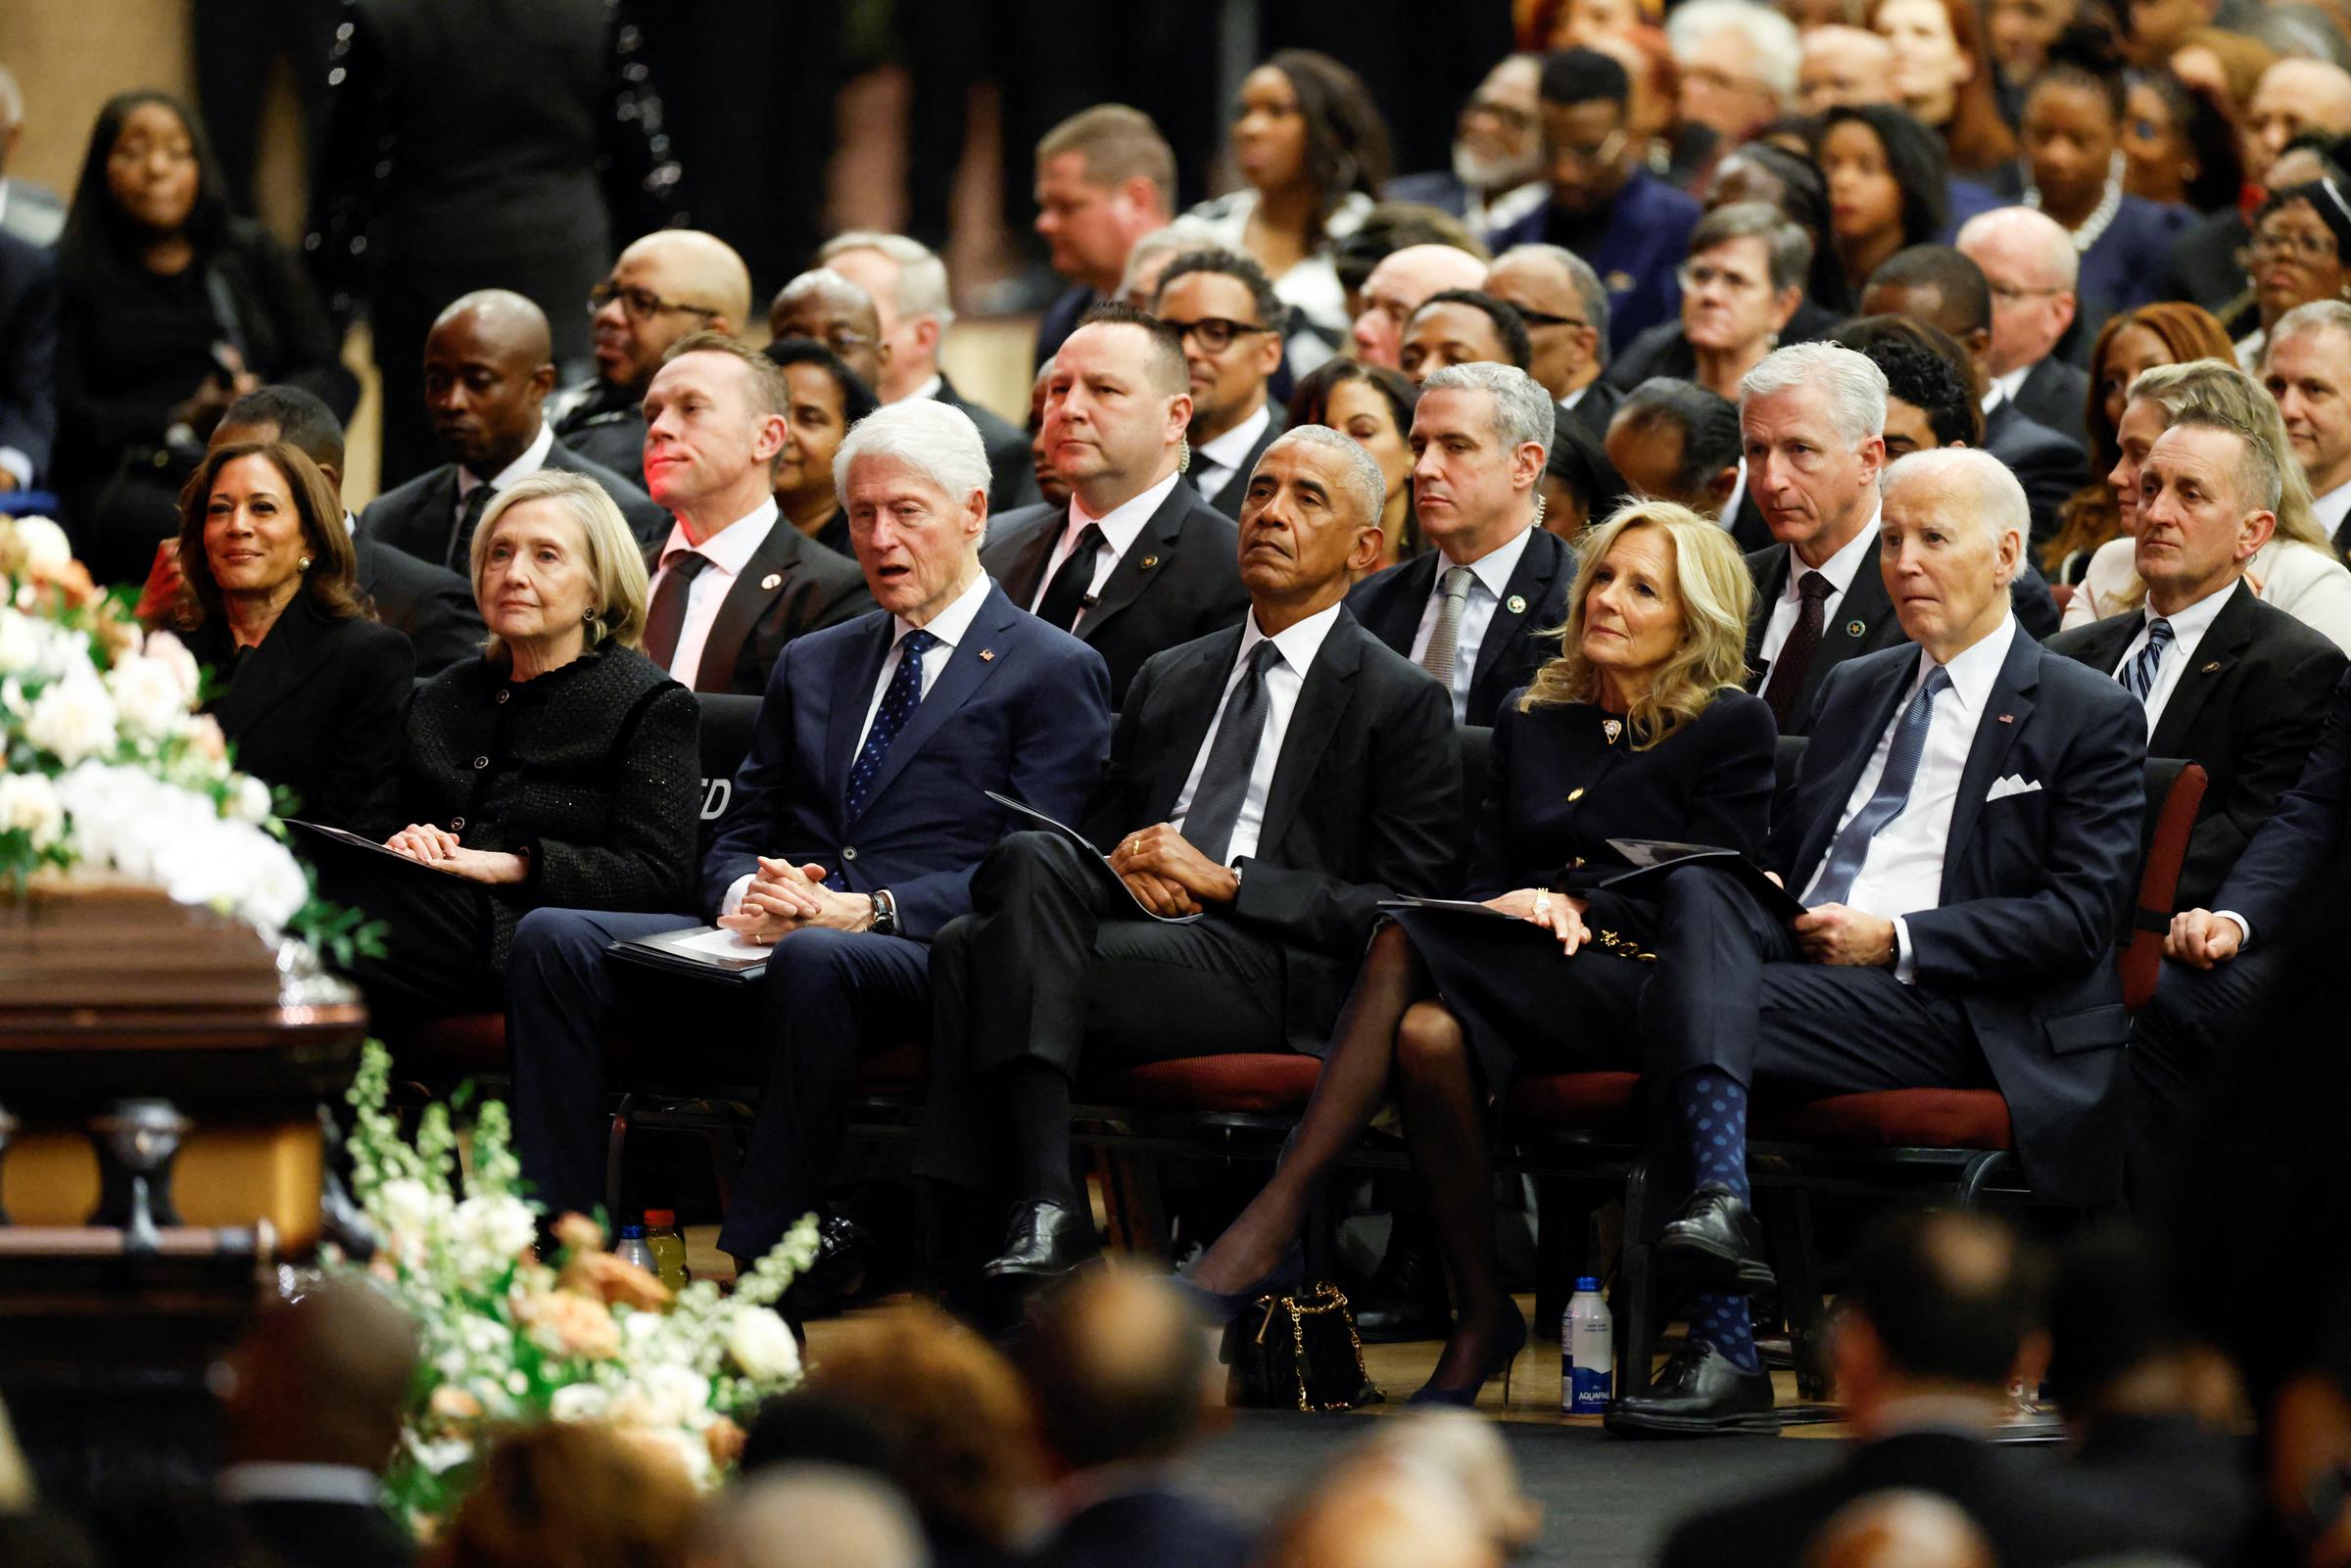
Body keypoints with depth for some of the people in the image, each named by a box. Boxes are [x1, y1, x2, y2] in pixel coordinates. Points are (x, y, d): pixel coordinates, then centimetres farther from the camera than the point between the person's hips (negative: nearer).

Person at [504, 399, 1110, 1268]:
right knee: (551, 938, -17)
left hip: (927, 955, -6)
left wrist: (868, 910, -17)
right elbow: (736, 837, 23)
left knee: (813, 963, -41)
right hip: (770, 935, 6)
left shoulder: (1055, 673, 7)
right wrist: (743, 896, -3)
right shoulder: (811, 664, 27)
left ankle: (750, 1269, -39)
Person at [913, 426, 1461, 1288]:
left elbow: (1403, 908, -1)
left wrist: (1224, 883, -9)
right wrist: (1123, 870, 2)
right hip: (1142, 917, 5)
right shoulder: (1167, 681, 28)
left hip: (1273, 972, -5)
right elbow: (1102, 831, 29)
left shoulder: (1402, 704, 8)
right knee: (1031, 860, -31)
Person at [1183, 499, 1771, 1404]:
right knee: (1426, 1030, -34)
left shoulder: (1730, 729, 7)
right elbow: (1488, 879, 17)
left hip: (1641, 988, -5)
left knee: (1406, 946, -31)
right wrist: (1514, 908, -7)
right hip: (1521, 978, 5)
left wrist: (1579, 910, -13)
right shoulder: (1531, 723, 22)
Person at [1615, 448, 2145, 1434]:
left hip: (1954, 1012, -6)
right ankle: (1717, 1200, -43)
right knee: (1699, 889, -30)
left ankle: (1721, 1351, -34)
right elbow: (1784, 848, 29)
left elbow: (2079, 917, -5)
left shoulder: (2090, 718, 5)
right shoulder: (1855, 691, 27)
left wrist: (1896, 939, -13)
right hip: (1797, 950, 6)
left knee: (1679, 1020, -30)